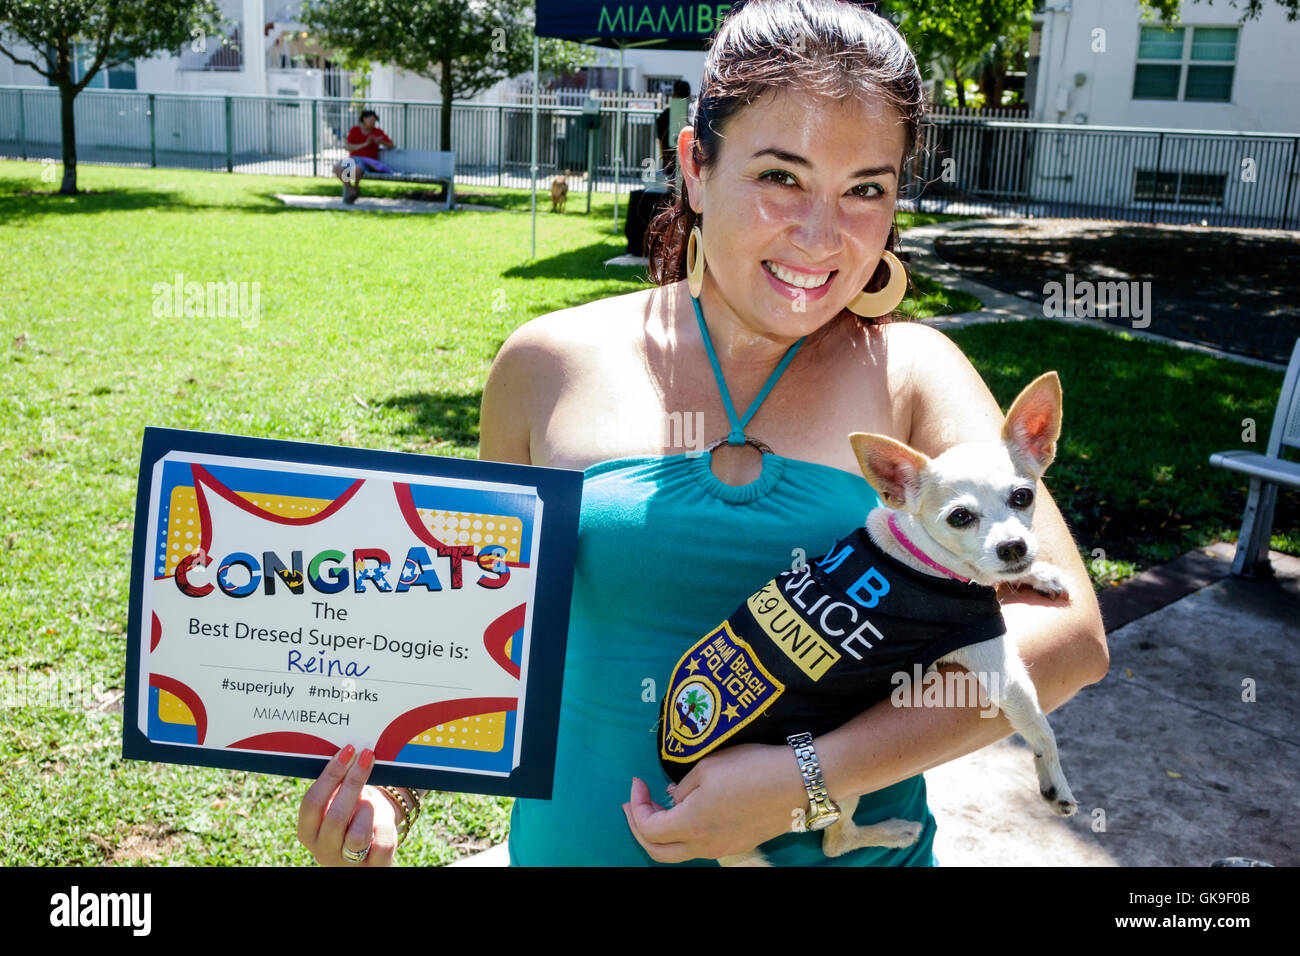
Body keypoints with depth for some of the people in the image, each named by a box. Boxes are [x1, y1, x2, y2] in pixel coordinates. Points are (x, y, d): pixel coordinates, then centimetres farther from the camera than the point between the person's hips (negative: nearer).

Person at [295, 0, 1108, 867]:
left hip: (846, 845, -1)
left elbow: (1067, 633, -19)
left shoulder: (909, 375, -10)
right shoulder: (551, 367, -8)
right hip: (577, 842, 1)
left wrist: (804, 779, -25)